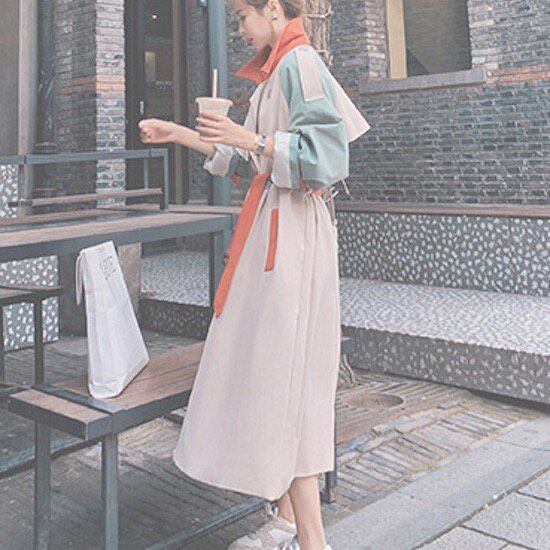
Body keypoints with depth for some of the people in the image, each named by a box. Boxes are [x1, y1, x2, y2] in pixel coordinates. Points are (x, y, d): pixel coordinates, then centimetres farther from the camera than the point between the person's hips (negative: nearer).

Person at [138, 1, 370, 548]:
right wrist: (176, 134, 28)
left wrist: (254, 139, -25)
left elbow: (324, 149, -19)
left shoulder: (299, 62, -8)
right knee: (266, 372, 11)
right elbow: (243, 159, 26)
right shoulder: (275, 71, 21)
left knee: (282, 371, -9)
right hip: (269, 228, 10)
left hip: (291, 231, -10)